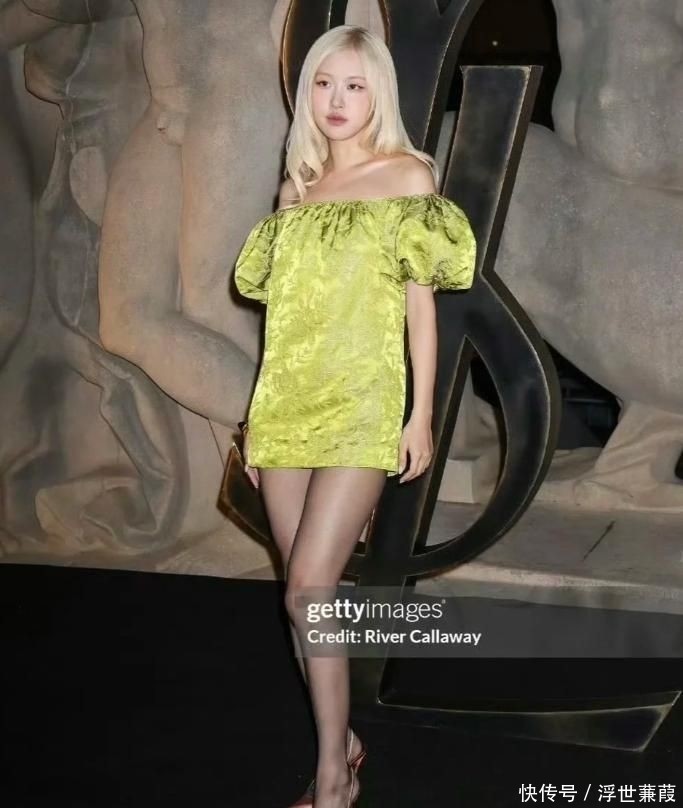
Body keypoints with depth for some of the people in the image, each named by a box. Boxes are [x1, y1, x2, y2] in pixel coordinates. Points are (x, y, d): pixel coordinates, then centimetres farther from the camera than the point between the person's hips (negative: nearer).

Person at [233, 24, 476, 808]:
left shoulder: (408, 177, 1)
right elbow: (283, 310, 16)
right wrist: (259, 416, 14)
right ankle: (340, 741, 25)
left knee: (307, 592, -12)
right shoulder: (298, 187, 14)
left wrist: (421, 414, -6)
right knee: (304, 594, 7)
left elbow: (421, 303, -2)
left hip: (360, 407, -5)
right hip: (286, 408, 5)